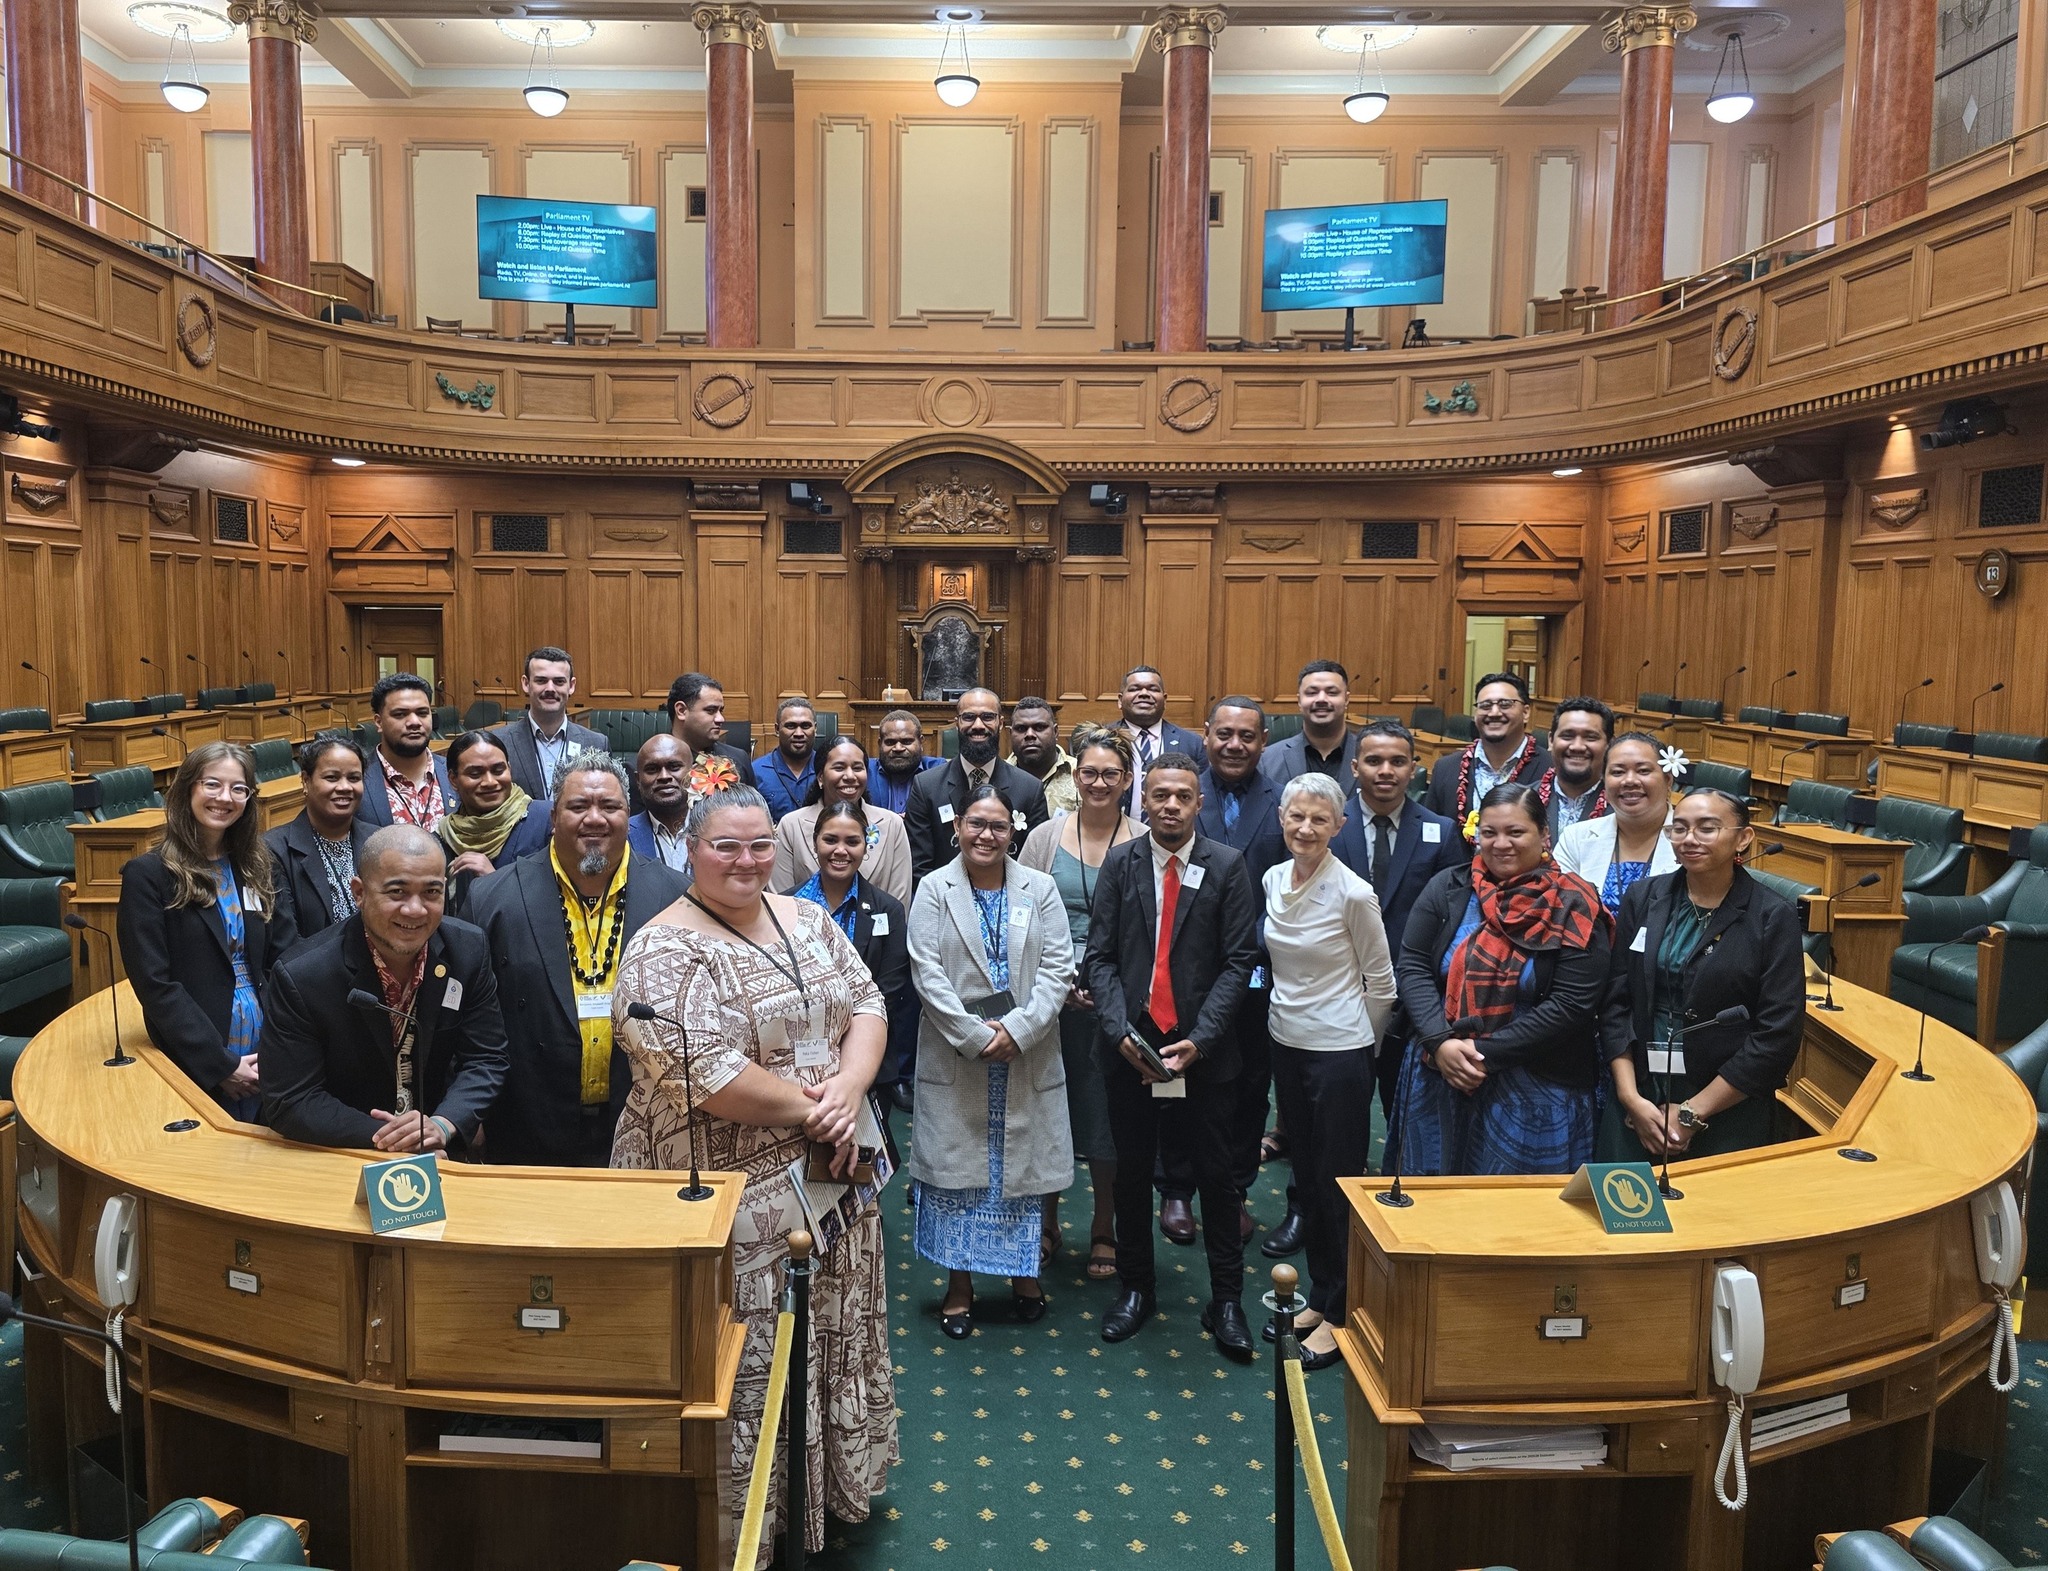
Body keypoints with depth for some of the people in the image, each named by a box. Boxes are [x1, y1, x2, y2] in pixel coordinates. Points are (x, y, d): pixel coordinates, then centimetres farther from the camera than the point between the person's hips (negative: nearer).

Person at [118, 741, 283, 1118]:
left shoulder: (256, 867, 8)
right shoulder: (147, 874, -7)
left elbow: (281, 957, 7)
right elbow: (154, 984, -12)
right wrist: (220, 1065, -16)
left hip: (265, 1061, 4)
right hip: (196, 1068, -4)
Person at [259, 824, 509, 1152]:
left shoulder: (469, 950, -8)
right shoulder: (300, 978, -17)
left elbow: (485, 1060, -3)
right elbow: (289, 1102, -13)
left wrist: (443, 1126, -20)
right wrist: (382, 1140, -22)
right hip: (333, 1164, -3)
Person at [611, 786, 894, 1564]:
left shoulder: (807, 920, 6)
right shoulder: (667, 952, -16)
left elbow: (865, 1003, 4)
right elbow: (705, 1075, -24)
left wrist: (849, 1088, -14)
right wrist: (809, 1107, -16)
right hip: (729, 1196, -7)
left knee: (832, 1340, 20)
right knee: (745, 1364, 5)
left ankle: (832, 1484, 40)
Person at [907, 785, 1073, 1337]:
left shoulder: (1040, 889, 4)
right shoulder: (935, 889, 0)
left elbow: (1058, 968, -2)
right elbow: (927, 972, -8)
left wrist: (1018, 1030, -14)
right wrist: (975, 1036, -15)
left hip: (1028, 1058, 1)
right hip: (954, 1058, -1)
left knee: (1025, 1162, 9)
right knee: (957, 1167, 5)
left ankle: (1025, 1272, 27)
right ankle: (959, 1285, 19)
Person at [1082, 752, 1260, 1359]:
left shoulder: (1227, 867, -3)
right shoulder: (1120, 863, 3)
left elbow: (1238, 961, -6)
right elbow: (1100, 956, 1)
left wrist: (1199, 1040, -15)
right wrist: (1120, 1030, -12)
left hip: (1201, 1049, -2)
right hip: (1130, 1045, 2)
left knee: (1217, 1174, 7)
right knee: (1132, 1171, 13)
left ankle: (1226, 1299, 21)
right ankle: (1136, 1287, 30)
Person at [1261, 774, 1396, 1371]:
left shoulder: (1353, 894, -17)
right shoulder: (1272, 880, 1)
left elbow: (1381, 983, -7)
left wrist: (1356, 1044, 2)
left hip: (1339, 1052, -6)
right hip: (1287, 1045, 6)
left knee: (1340, 1181, 5)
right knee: (1306, 1176, 16)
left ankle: (1340, 1314, 19)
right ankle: (1320, 1296, 31)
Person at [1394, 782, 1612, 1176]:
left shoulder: (1574, 910, -6)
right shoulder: (1448, 889, 2)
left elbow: (1572, 1004, -13)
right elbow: (1411, 968, 0)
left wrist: (1486, 1053, -16)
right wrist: (1441, 1043, -15)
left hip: (1535, 1097, -3)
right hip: (1439, 1081, 3)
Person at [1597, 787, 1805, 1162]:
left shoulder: (1773, 918, -6)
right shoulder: (1642, 899, 3)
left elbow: (1777, 1036, -10)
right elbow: (1615, 1003, 2)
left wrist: (1693, 1114, -11)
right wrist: (1631, 1098, -9)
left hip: (1727, 1112, -2)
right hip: (1635, 1102, 2)